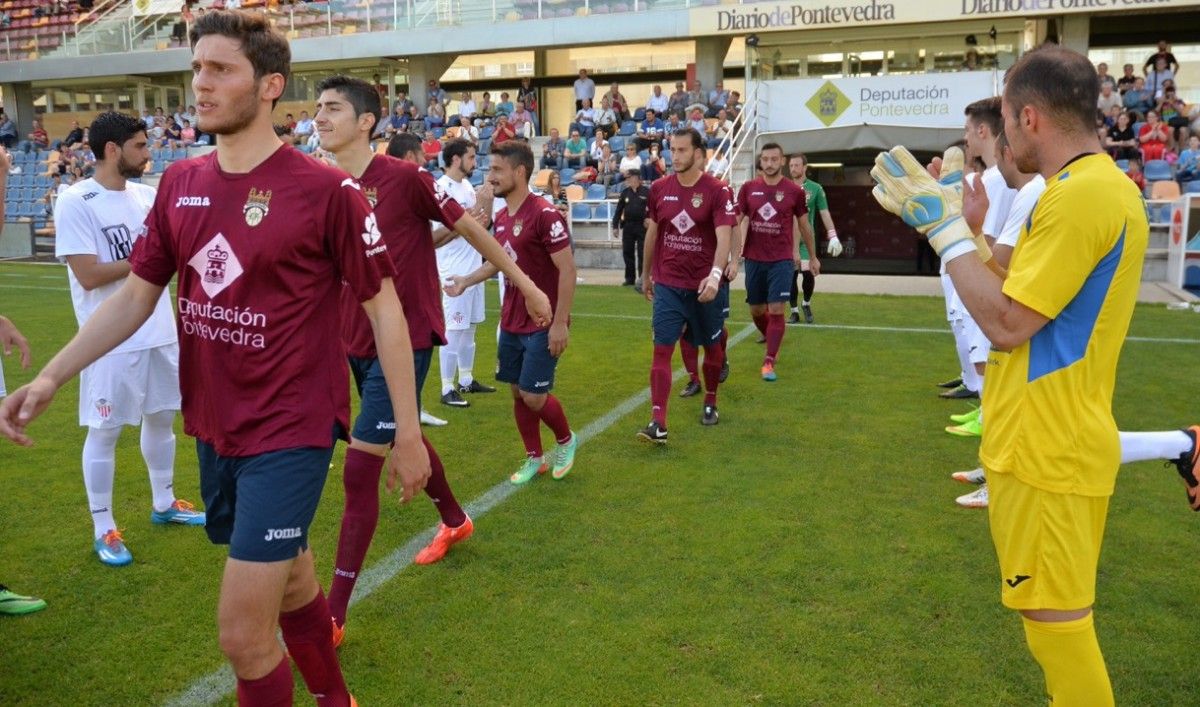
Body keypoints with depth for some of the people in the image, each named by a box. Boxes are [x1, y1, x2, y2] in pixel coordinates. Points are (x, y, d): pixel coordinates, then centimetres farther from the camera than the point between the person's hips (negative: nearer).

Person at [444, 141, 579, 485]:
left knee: (534, 396, -4)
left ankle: (566, 440, 23)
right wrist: (466, 281, 12)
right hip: (511, 322, 8)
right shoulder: (501, 216, 7)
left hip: (543, 324, -8)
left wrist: (560, 322, -21)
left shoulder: (545, 215, -18)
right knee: (517, 392, 10)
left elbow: (568, 269, -19)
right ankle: (534, 458, 25)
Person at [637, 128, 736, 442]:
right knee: (662, 349, -8)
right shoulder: (659, 189, 2)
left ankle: (710, 403, 37)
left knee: (711, 346, 15)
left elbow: (723, 237, -21)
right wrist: (645, 274, 17)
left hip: (705, 286, -2)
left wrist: (715, 274, -36)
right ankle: (658, 423, -11)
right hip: (667, 285, 2)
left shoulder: (718, 191, -10)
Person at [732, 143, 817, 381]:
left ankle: (769, 362, -1)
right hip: (754, 259, 2)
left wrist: (813, 257, 16)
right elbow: (739, 224, 2)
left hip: (782, 260, -2)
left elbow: (804, 225, 9)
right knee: (756, 311, 12)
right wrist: (734, 259, -5)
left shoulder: (795, 191, -3)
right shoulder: (748, 188, 1)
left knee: (776, 311, -8)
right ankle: (772, 341, 41)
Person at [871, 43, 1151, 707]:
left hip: (1046, 452, -10)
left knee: (1056, 617, 4)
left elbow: (1007, 323, -21)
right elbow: (1026, 300, 14)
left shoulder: (1080, 194, -21)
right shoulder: (1104, 187, 11)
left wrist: (944, 227, -15)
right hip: (1057, 442, 10)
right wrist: (969, 225, 13)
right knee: (1060, 615, 22)